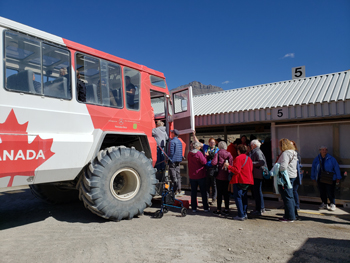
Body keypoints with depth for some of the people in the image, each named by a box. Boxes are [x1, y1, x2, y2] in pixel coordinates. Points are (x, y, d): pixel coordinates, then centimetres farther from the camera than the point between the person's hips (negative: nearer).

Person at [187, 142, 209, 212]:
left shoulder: (189, 153, 2)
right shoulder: (199, 153, -16)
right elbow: (204, 162, -16)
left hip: (192, 176, 4)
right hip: (201, 175, -4)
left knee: (193, 192, 11)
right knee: (203, 192, 9)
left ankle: (194, 208, 14)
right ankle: (206, 208, 16)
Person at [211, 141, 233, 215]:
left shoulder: (218, 154, -9)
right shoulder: (229, 154, 0)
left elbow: (213, 163, -18)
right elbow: (232, 164, -4)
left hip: (219, 176, -3)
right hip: (227, 176, 3)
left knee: (219, 193, 4)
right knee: (226, 192, 12)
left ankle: (218, 209, 11)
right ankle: (226, 209, 16)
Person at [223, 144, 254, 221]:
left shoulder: (238, 158, -13)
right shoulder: (249, 158, 12)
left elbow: (237, 170, -19)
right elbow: (250, 169, 16)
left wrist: (228, 166, -12)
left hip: (239, 181, -8)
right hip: (247, 180, 8)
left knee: (238, 197, -2)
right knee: (244, 197, 15)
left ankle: (241, 215, -2)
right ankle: (244, 214, 18)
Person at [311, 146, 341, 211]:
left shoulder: (331, 159, -4)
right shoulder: (316, 159, 4)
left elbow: (336, 168, 0)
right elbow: (313, 169, 11)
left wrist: (338, 178, 0)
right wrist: (313, 177, 12)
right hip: (320, 179, 3)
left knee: (330, 192, -2)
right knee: (322, 192, 9)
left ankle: (332, 204, 14)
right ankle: (324, 204, 24)